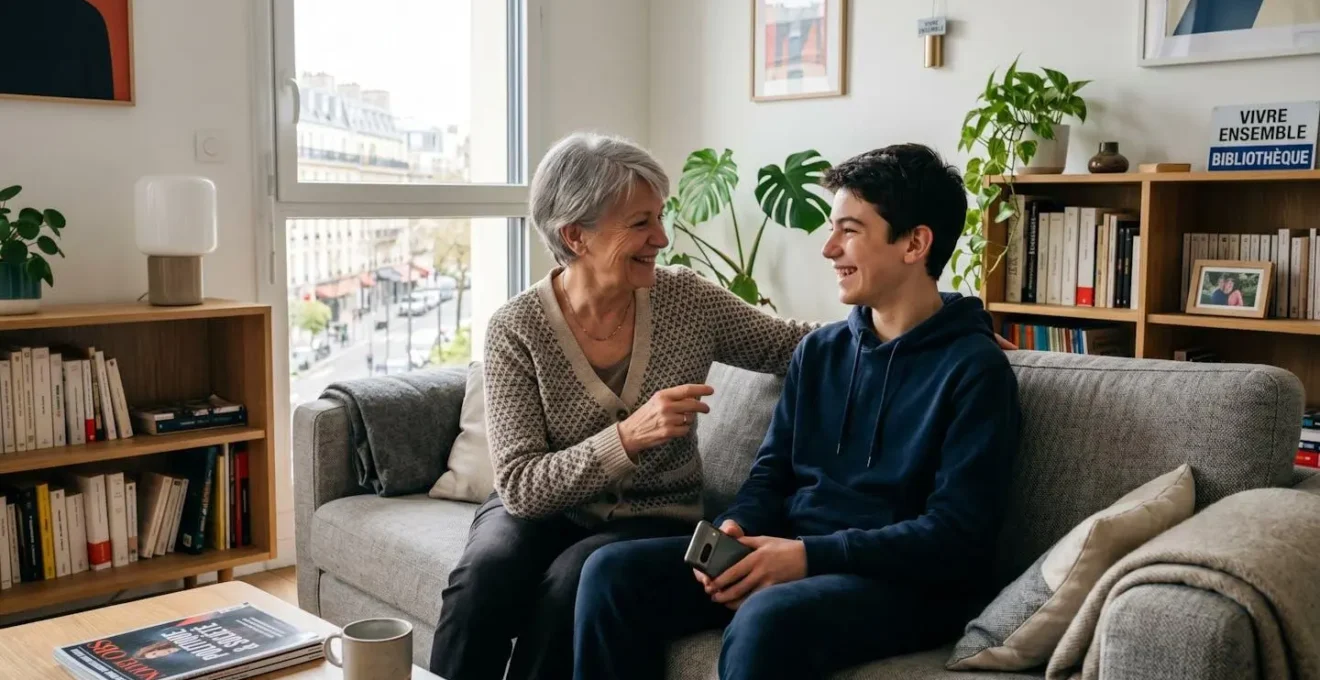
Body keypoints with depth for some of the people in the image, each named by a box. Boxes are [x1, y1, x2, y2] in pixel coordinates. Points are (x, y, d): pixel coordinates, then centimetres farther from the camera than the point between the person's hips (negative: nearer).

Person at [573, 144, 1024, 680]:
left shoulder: (974, 368, -7)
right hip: (793, 558, 6)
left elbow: (957, 534, -13)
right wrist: (737, 529, -8)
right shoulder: (818, 351, 14)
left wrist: (811, 556, -21)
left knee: (767, 620, -38)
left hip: (907, 580, -6)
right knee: (613, 571, -14)